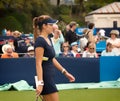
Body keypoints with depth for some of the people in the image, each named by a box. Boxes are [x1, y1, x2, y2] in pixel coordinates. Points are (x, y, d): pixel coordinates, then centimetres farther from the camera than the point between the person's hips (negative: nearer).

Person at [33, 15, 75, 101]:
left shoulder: (48, 39, 12)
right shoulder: (40, 41, -16)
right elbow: (38, 63, -20)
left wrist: (65, 72, 21)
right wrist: (40, 83, -26)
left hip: (49, 78, 9)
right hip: (44, 78, -9)